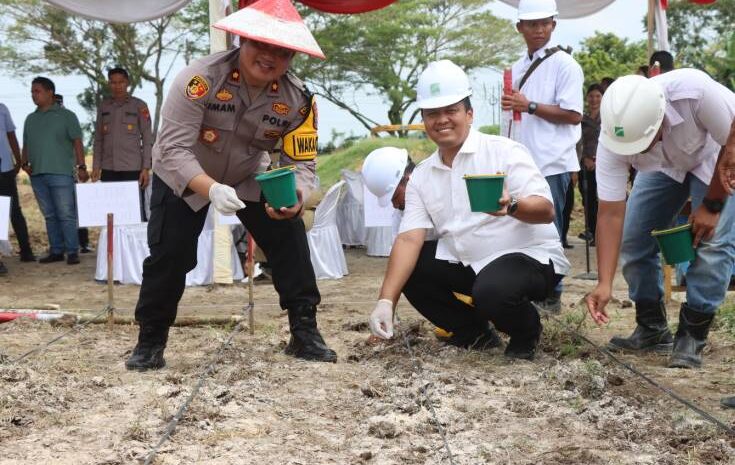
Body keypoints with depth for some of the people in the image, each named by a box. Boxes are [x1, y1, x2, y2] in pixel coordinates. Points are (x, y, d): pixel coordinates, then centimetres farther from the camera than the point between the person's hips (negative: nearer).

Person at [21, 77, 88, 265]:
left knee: (66, 214, -6)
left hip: (60, 173, -5)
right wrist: (25, 163, 4)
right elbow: (26, 145, 21)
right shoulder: (31, 119, 18)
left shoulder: (66, 116, 2)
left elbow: (77, 142, -3)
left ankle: (72, 251, -4)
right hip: (37, 174, 5)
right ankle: (56, 250, 13)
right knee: (49, 215, 9)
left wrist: (81, 167, -11)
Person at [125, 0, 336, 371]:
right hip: (183, 177, -3)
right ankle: (150, 342, 9)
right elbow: (173, 148, -38)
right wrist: (211, 190, -55)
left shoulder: (298, 99, -22)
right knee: (168, 255, -11)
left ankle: (304, 332, 3)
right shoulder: (201, 78, -35)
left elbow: (302, 163, -21)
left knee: (290, 239, -10)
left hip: (248, 177, 3)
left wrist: (296, 197, -45)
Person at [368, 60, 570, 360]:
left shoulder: (504, 152, -10)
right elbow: (409, 237, -5)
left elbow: (546, 211, -20)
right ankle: (475, 334, 11)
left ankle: (526, 333, 2)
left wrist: (512, 206, -44)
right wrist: (386, 300, -19)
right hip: (469, 264, 6)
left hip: (530, 256, -6)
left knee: (491, 291, -35)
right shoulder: (421, 176, 5)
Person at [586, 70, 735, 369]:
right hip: (664, 165, 3)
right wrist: (604, 283, -34)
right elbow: (610, 214, -29)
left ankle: (692, 336, -8)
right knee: (632, 237, -6)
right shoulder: (611, 140, -33)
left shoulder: (694, 91, -44)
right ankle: (651, 328, 10)